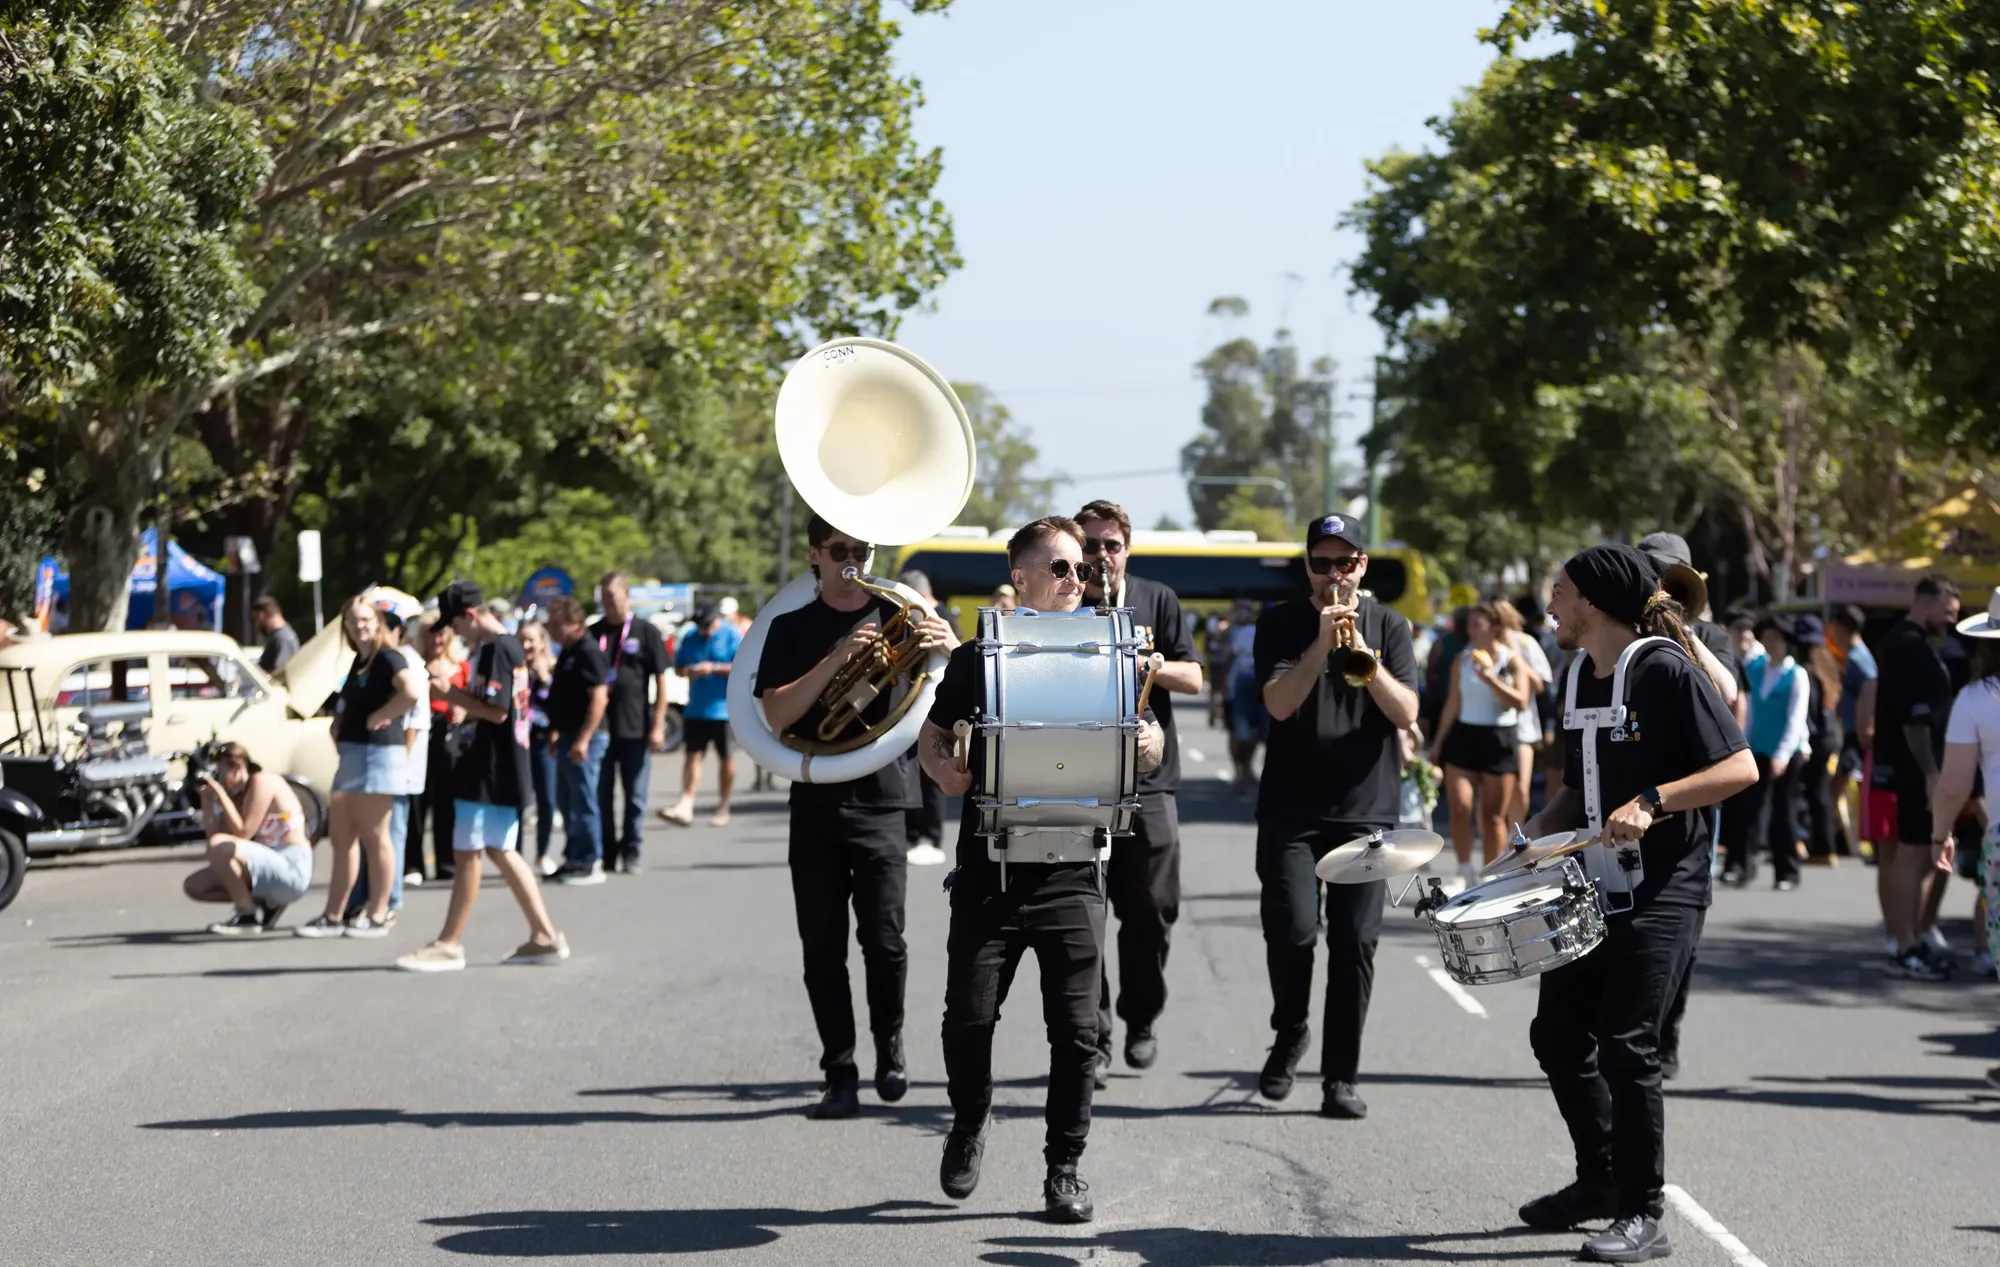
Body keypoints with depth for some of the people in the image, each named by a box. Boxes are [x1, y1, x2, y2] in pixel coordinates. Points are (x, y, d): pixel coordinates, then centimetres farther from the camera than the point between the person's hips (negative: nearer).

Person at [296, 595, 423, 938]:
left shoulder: (387, 658, -10)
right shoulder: (358, 661, 18)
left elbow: (412, 691, -28)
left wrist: (377, 718, -19)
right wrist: (339, 729, 12)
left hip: (377, 752, -10)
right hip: (351, 753, 10)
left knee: (374, 837, -5)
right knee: (342, 837, 9)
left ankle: (377, 917, 0)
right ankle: (333, 916, 13)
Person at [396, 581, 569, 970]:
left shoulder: (494, 650, -17)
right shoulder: (508, 646, 15)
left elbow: (496, 711, -23)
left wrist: (451, 692, -15)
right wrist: (455, 692, 7)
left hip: (488, 772, -10)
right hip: (500, 771, 10)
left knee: (467, 853, -4)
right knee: (500, 850, 14)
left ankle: (449, 946, 0)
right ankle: (544, 937, 14)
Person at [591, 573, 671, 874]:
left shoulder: (646, 632, 0)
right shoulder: (593, 634, 8)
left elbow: (661, 682, 0)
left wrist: (658, 726, -6)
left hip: (635, 728, -3)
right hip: (599, 727, 3)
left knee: (635, 795, 4)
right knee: (601, 795, 6)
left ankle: (631, 852, 12)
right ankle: (605, 853, 13)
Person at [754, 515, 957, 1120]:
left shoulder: (901, 616, 7)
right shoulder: (792, 629, 9)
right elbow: (776, 715, -5)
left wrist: (950, 647, -22)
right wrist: (835, 660, -17)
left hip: (882, 800, -1)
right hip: (815, 803, 1)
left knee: (884, 940, -8)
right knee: (823, 949, 2)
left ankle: (890, 1045, 16)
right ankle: (840, 1074, 10)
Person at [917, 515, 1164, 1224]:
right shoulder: (977, 659, 4)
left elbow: (1143, 743, 14)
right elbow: (932, 737, 13)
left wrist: (1148, 743, -10)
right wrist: (945, 769, -10)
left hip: (1070, 873, 1)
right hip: (989, 871, -1)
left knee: (1076, 1028, -3)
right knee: (969, 1019, -2)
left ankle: (1064, 1168, 10)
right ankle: (970, 1118, 27)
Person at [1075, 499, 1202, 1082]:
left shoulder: (1157, 600, 10)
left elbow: (1193, 679, 5)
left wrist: (1140, 662, -11)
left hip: (1149, 779, 1)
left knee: (1151, 912, 3)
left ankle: (1141, 1021, 24)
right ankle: (1092, 1042, -1)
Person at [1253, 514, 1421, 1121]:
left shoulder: (1388, 627, 7)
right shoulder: (1282, 625, 4)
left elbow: (1406, 713, -5)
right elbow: (1279, 703, -11)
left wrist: (1363, 654, -17)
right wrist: (1321, 643, -20)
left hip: (1366, 809, 1)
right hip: (1291, 808, -1)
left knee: (1355, 941, -3)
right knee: (1292, 929, -12)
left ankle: (1341, 1077, 5)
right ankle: (1290, 1033, 16)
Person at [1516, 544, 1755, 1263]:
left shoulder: (1665, 669, -13)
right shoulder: (1578, 678, 11)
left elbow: (1740, 769, -18)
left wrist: (1651, 802, -27)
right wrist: (1536, 835, 5)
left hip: (1662, 894, -9)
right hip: (1592, 890, 9)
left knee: (1626, 1045, -12)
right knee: (1558, 1034, 11)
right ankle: (1600, 1179, 28)